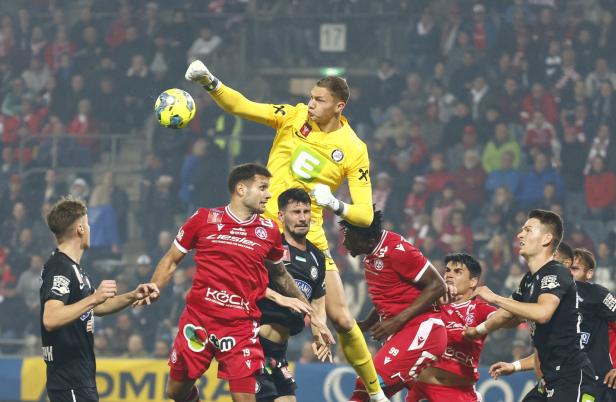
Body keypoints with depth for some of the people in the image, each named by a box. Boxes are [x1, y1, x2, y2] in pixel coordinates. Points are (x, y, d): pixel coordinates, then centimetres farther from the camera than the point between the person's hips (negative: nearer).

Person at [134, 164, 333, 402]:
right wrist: (153, 290, -7)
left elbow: (280, 275, 21)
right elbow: (172, 260, 9)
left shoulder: (268, 231, 6)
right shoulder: (205, 219, 1)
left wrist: (309, 314, 22)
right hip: (198, 318, 0)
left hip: (242, 326, 0)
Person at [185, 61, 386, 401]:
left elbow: (365, 215, -8)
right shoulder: (294, 117, -1)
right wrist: (210, 83, -25)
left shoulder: (354, 150, -6)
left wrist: (335, 204, -26)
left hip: (309, 237, -1)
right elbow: (242, 107, -9)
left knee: (341, 319, -1)